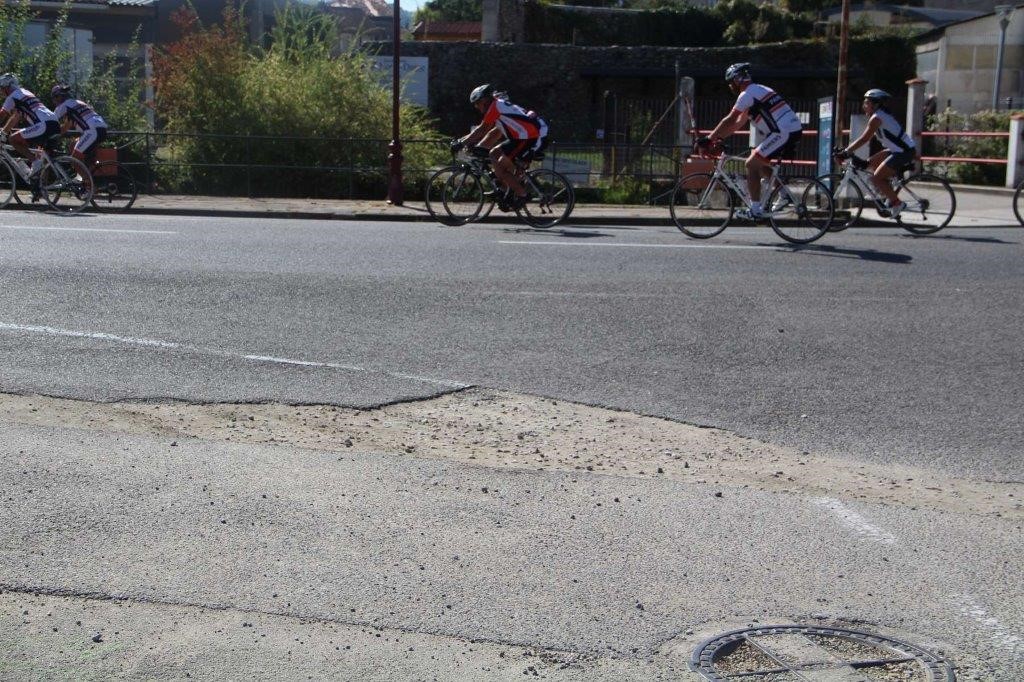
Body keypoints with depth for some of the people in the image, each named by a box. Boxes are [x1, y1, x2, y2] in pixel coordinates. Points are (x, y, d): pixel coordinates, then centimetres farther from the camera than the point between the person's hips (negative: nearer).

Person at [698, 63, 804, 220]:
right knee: (759, 163, 21)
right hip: (795, 130, 10)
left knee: (752, 164, -4)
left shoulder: (747, 94, -7)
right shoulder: (759, 90, 24)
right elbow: (739, 123, 25)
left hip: (783, 133, -10)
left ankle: (755, 210, -5)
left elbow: (729, 121, -9)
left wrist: (709, 139, -2)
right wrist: (717, 137, 22)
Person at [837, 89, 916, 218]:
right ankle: (888, 191, 17)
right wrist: (847, 149, 13)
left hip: (904, 152, -10)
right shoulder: (881, 115, 16)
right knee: (871, 163, 14)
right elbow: (864, 138, 18)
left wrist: (846, 152, -18)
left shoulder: (876, 118, -15)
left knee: (876, 178, -10)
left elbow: (864, 139, -20)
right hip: (898, 149, 10)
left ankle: (897, 204, -4)